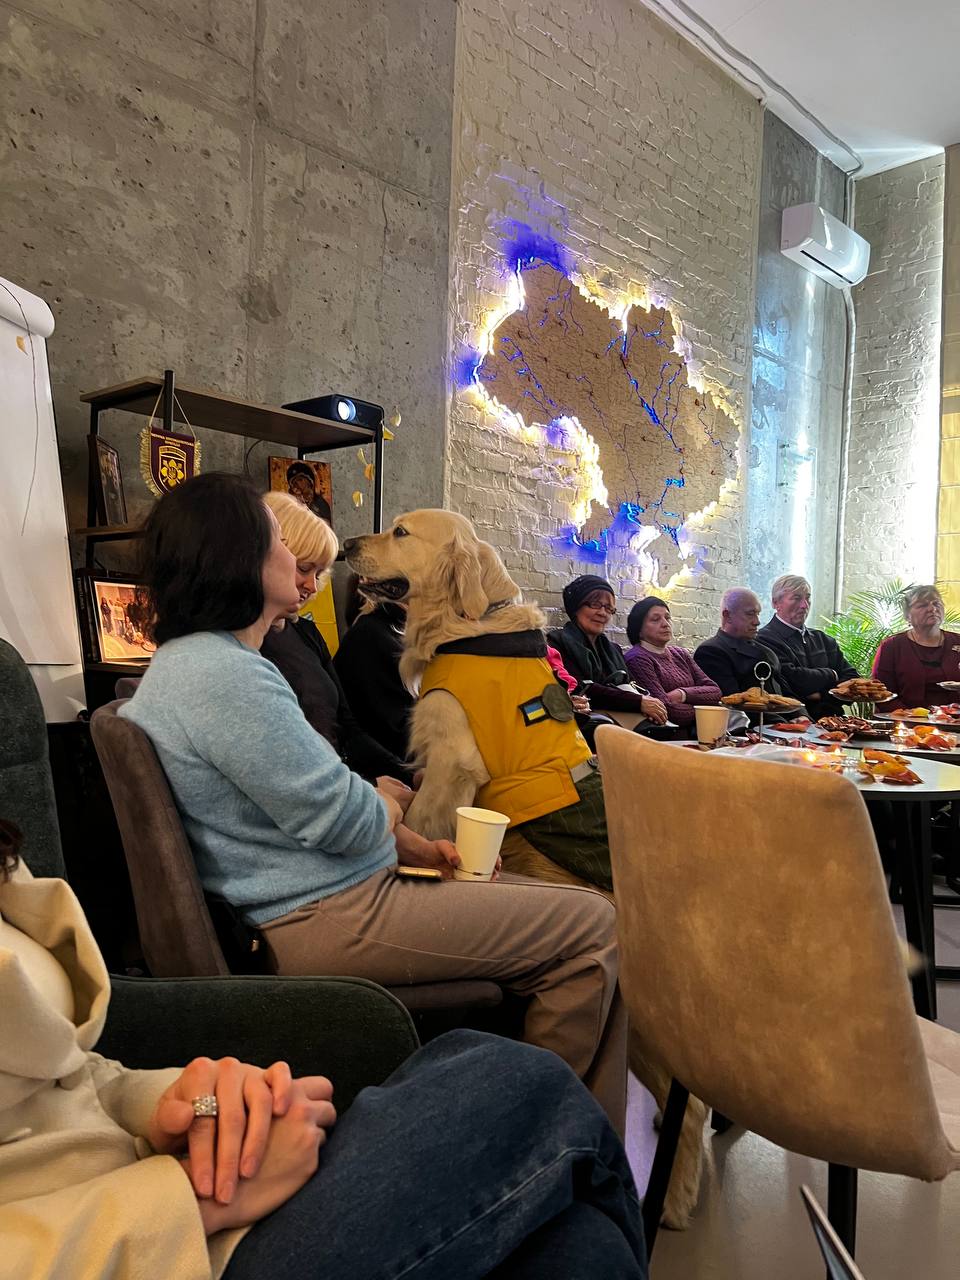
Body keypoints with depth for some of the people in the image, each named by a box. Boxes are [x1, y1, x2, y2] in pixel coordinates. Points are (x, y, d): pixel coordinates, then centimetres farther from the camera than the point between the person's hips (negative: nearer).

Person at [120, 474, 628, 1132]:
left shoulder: (191, 660, 14)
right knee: (595, 929, -8)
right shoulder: (223, 673, -21)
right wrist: (395, 799, 3)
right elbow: (347, 820, -21)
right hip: (328, 920, -11)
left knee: (581, 910, 14)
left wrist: (411, 847, 8)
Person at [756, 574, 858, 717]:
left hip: (834, 717, 7)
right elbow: (791, 678, -18)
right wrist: (831, 675, 2)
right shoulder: (765, 639, -7)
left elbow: (853, 678, 14)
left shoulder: (823, 639, 20)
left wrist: (823, 695, -8)